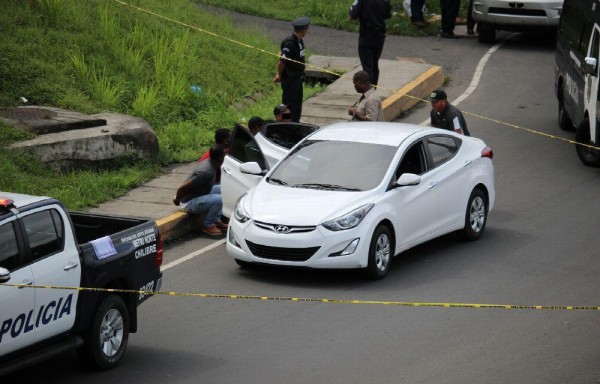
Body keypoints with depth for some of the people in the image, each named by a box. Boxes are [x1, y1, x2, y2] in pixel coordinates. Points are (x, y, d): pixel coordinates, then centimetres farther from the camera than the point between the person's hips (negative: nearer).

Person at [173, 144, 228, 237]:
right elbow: (183, 187, -27)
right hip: (189, 203, -10)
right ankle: (207, 226, -5)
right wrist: (177, 199, -8)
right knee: (218, 199, -25)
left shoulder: (209, 163, 0)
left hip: (196, 196, 10)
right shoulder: (207, 172, -30)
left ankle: (216, 221, 15)